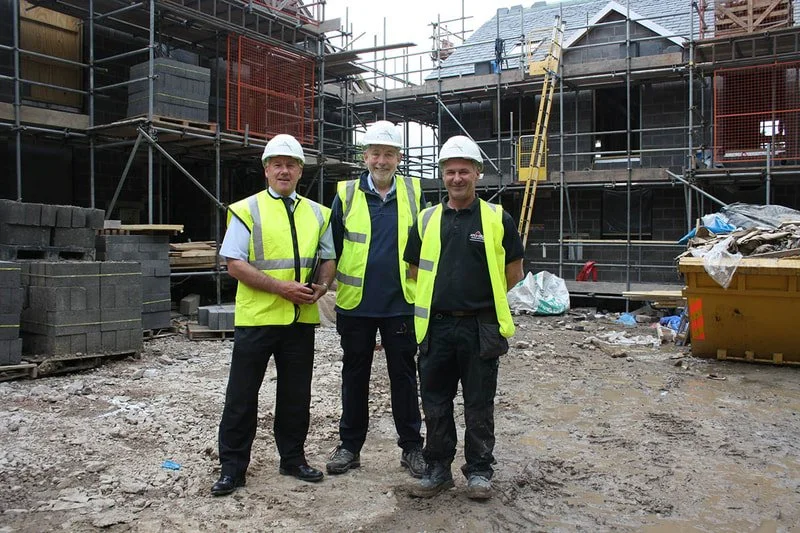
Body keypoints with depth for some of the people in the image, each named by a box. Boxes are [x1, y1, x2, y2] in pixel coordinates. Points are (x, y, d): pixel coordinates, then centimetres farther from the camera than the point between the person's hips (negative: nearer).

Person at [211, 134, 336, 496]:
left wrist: (321, 286, -7)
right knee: (242, 395, 4)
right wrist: (281, 287, -17)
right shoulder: (247, 210, -3)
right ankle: (232, 467, 17)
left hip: (301, 319, 4)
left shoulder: (317, 214, 10)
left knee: (296, 394, 13)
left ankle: (293, 459, 29)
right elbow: (235, 264, -9)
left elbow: (329, 258, 15)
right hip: (256, 317, -3)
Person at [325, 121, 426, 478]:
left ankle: (411, 446, 22)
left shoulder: (413, 193, 3)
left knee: (404, 376, 9)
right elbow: (332, 246, 5)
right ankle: (350, 445, 26)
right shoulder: (347, 194, 1)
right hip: (355, 303, 0)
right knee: (354, 376, 12)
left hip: (401, 303, 0)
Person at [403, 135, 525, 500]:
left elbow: (514, 274, 4)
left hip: (480, 328, -2)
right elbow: (415, 271, 14)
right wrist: (440, 297, 8)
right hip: (435, 326, 3)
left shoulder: (498, 219, -1)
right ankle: (438, 469, 26)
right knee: (435, 404, 11)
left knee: (479, 405, 9)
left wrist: (483, 301, 6)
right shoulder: (427, 220, 6)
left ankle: (479, 471, 25)